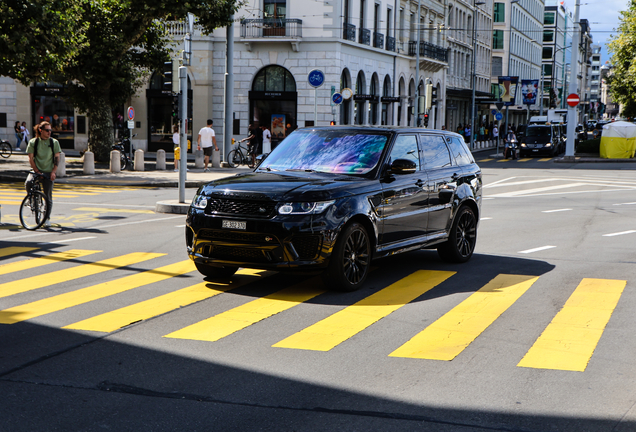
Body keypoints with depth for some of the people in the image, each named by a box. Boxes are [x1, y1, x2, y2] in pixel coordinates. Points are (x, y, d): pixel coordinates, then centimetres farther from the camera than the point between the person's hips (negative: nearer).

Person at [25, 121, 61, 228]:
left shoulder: (54, 142, 3)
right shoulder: (33, 142, 1)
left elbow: (57, 158, 2)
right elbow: (31, 159, -1)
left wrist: (53, 171, -10)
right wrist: (37, 171, -12)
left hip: (49, 172, 0)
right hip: (36, 170, 0)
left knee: (48, 196, -1)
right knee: (28, 183, -31)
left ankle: (47, 218, 12)